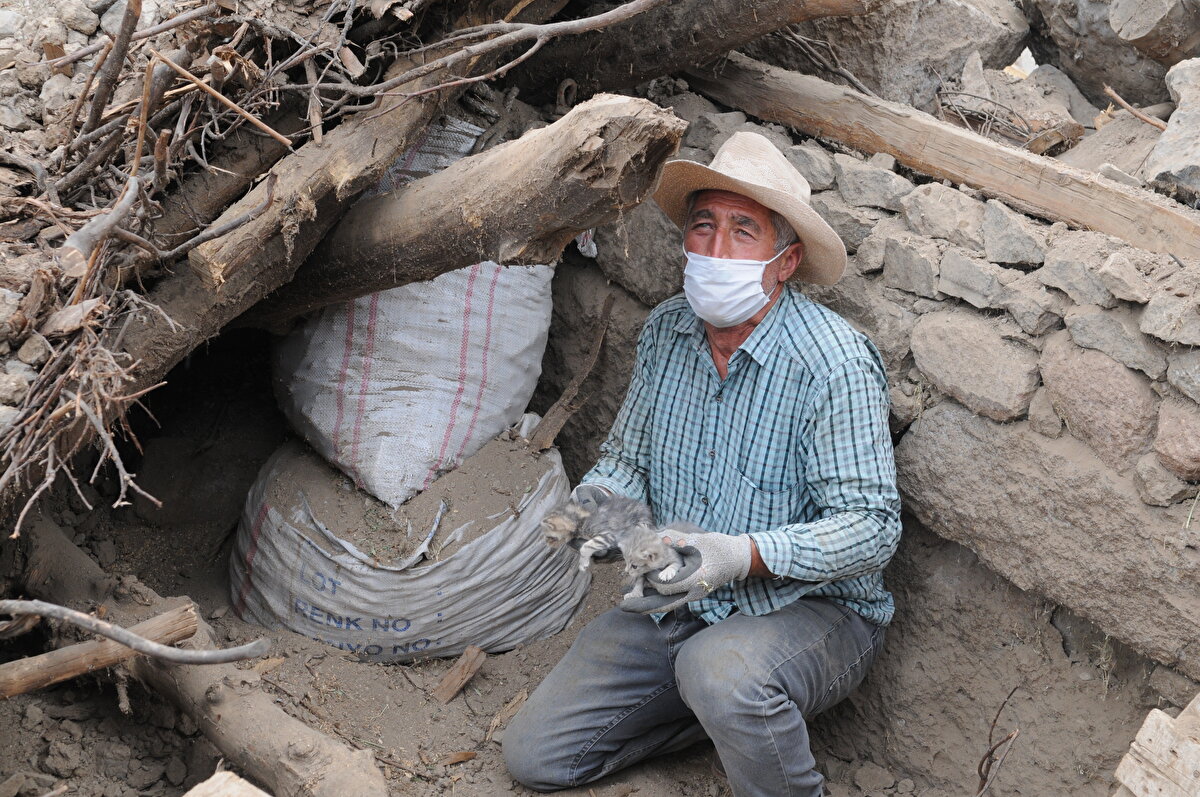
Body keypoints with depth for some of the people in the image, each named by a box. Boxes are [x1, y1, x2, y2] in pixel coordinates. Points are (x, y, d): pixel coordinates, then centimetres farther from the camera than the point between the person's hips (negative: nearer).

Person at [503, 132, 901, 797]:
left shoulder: (834, 363, -19)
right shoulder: (666, 330, 1)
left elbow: (872, 525, -20)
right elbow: (627, 457, 11)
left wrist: (745, 557, -33)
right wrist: (597, 499, -13)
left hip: (814, 611, -6)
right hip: (674, 606, 7)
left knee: (720, 669, -41)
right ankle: (742, 710, 14)